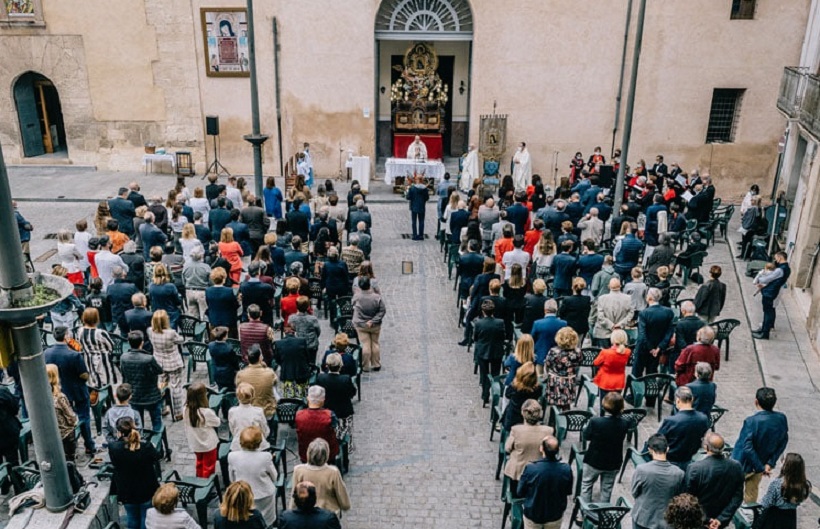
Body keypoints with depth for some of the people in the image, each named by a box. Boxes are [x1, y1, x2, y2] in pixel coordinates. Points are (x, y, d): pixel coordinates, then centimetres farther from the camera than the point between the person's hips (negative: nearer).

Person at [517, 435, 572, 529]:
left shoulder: (530, 469, -29)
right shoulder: (566, 469, -23)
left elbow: (520, 492, -12)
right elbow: (568, 491, -3)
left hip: (532, 514, -1)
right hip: (555, 514, 2)